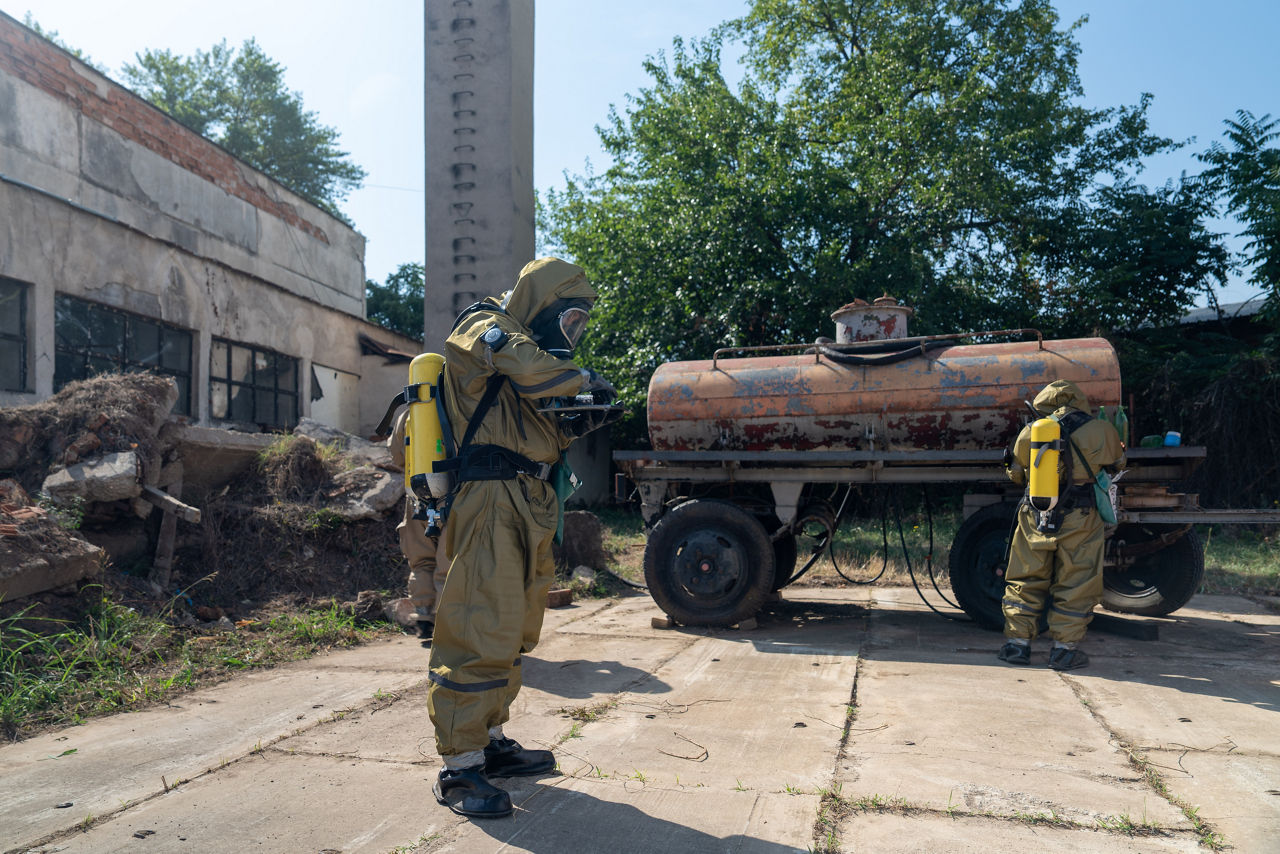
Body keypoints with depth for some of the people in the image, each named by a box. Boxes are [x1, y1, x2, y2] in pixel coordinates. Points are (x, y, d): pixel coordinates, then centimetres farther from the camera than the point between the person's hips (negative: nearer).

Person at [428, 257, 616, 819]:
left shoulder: (520, 343, 27)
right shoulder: (484, 328, -1)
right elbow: (528, 367, -25)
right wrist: (585, 379, -9)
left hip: (527, 505, 10)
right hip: (493, 500, -10)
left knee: (513, 630, 14)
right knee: (483, 629, -11)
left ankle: (489, 741, 25)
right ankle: (458, 767, -5)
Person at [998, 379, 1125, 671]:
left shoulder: (1029, 432, 3)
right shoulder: (1100, 431, -2)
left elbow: (1017, 475, 16)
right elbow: (1117, 464, 18)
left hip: (1035, 516, 2)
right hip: (1079, 519, -2)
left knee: (1026, 580, 11)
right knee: (1076, 584, 8)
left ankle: (1017, 642, 13)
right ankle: (1064, 648, 11)